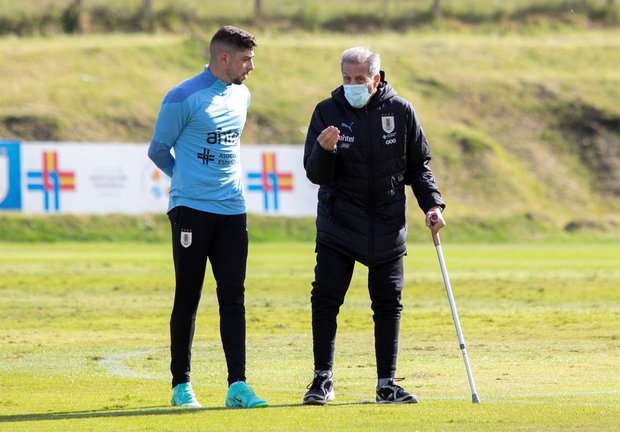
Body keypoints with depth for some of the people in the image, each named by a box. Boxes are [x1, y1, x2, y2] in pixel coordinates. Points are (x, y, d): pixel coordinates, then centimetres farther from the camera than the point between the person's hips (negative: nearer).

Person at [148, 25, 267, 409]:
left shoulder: (242, 96, 12)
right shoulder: (184, 98, -10)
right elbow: (158, 150, 0)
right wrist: (187, 180, 9)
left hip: (232, 211, 5)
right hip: (191, 210, -5)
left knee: (234, 298, -1)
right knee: (188, 299, 0)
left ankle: (237, 386, -4)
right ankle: (181, 384, 8)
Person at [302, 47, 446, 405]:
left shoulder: (400, 112, -1)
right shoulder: (328, 112, -4)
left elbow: (418, 165, 10)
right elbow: (315, 174, -5)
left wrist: (432, 203, -2)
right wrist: (325, 150, -26)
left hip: (388, 228, 1)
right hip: (338, 225, -1)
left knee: (388, 304, 3)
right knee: (325, 299, -8)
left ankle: (387, 384, 11)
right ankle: (323, 379, 3)